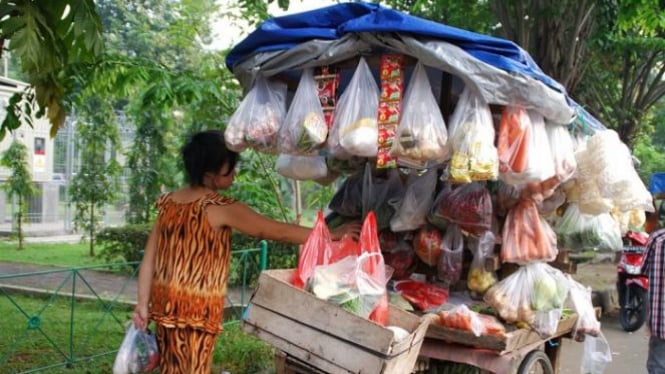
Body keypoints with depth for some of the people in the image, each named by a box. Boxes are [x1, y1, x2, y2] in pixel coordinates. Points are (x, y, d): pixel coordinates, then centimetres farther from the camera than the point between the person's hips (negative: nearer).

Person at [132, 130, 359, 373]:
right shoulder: (221, 208, -15)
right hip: (197, 307, -7)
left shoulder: (168, 202, 5)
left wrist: (143, 303, 9)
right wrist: (332, 235, -3)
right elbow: (278, 231, -11)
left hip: (165, 301, 7)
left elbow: (149, 258, 5)